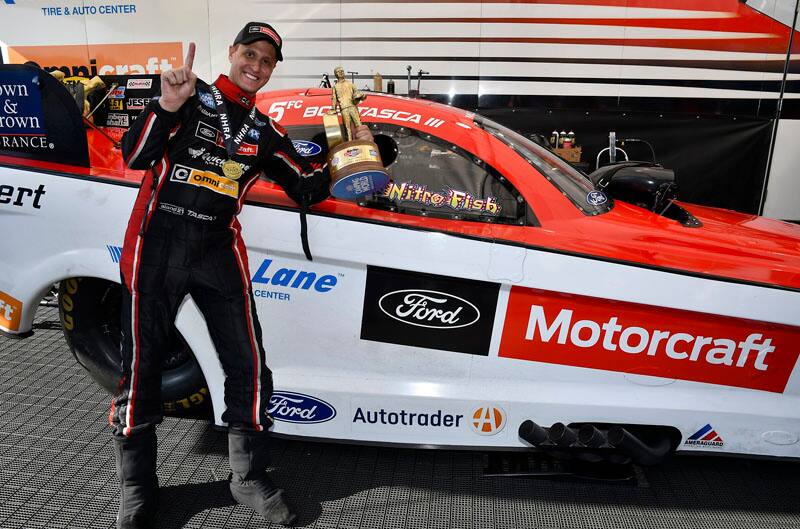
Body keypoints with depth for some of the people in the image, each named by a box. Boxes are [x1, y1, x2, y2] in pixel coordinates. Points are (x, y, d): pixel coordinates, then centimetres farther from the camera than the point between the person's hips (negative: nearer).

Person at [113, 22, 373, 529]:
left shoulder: (265, 132, 15)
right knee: (141, 365, 3)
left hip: (219, 248, 3)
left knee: (248, 364, 0)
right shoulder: (192, 96, 4)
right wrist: (167, 105, -22)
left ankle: (250, 477, 17)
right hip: (158, 240, -2)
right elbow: (136, 156, -6)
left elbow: (307, 189, 10)